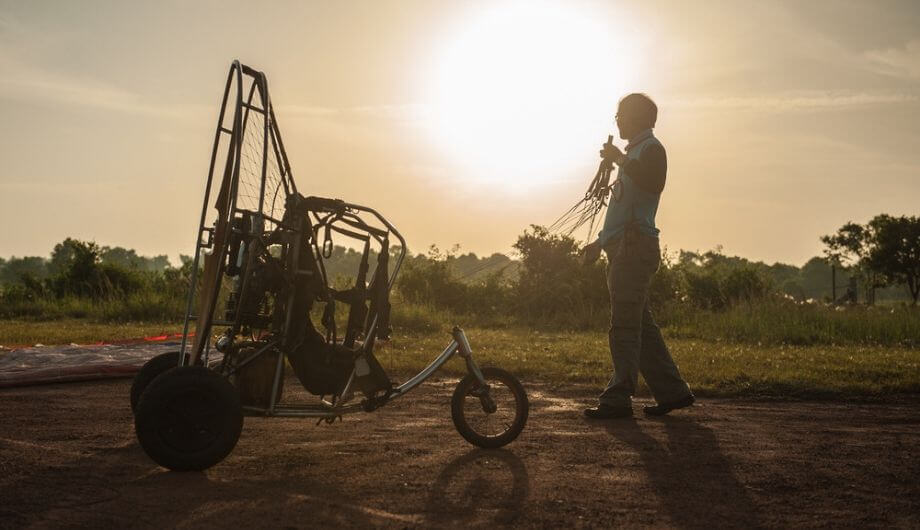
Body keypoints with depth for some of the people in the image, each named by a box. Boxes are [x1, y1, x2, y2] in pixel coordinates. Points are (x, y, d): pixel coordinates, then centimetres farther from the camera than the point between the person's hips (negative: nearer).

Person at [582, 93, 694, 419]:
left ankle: (619, 399, -12)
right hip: (623, 248, 10)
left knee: (624, 325, -12)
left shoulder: (651, 148, -4)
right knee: (639, 325, 11)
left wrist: (620, 159, -22)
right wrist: (601, 241, 30)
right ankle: (673, 391, 16)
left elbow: (653, 184, -27)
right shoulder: (636, 151, 26)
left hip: (634, 247, -10)